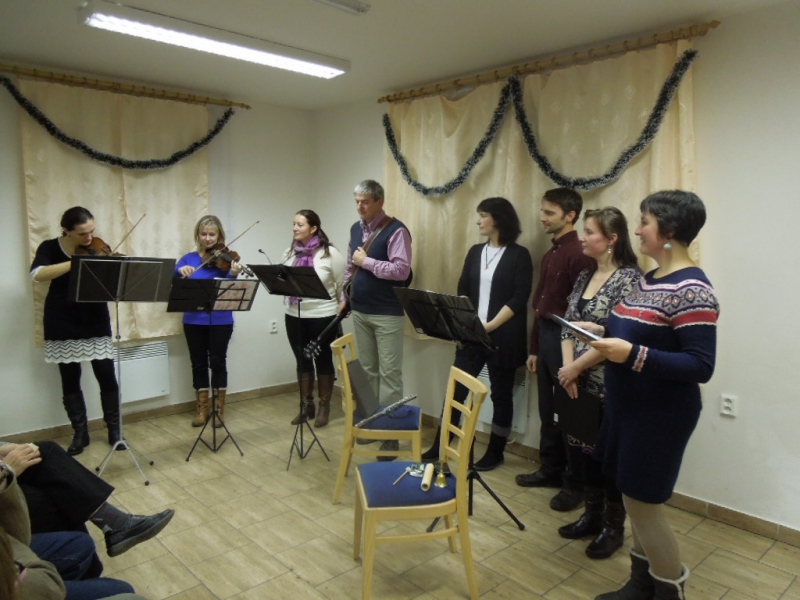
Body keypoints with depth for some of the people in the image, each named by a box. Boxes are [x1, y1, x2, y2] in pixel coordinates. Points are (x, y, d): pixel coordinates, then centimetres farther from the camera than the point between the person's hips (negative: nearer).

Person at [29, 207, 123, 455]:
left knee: (107, 377, 0)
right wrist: (76, 262, -31)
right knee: (70, 381, 8)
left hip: (96, 323, 0)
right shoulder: (50, 248, -4)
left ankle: (114, 430, 16)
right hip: (63, 325, 0)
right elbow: (37, 274, -23)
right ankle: (80, 433, 22)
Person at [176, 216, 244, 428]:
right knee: (198, 363, 9)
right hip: (193, 320, 3)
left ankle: (219, 409, 16)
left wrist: (233, 275, -35)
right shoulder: (188, 258, 6)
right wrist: (180, 270, -25)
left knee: (218, 362, 3)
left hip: (220, 320, -2)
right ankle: (202, 408, 21)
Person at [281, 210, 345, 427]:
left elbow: (343, 284, -3)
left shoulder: (330, 253, -10)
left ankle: (324, 407, 21)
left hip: (322, 316, -5)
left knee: (323, 361, 8)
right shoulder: (289, 253, 6)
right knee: (302, 361, 13)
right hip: (294, 316, 5)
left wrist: (343, 308, 3)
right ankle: (306, 405, 26)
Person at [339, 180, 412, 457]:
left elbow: (401, 271, -23)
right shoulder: (356, 229, 11)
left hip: (387, 313, -7)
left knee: (389, 372, -2)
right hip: (359, 311, 7)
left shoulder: (396, 230, -13)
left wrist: (366, 261, -17)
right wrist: (345, 297, 14)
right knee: (367, 370, 15)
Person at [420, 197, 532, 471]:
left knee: (501, 394, 7)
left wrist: (490, 326, -18)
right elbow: (463, 290, 9)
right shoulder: (475, 252, 12)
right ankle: (439, 446, 15)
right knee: (456, 390, 5)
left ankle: (495, 452, 21)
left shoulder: (519, 255, -4)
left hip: (503, 337, -4)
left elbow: (518, 300, -11)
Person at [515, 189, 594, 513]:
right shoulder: (550, 254, 14)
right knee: (548, 410, 16)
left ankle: (575, 482, 17)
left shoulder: (579, 254, -14)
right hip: (544, 336, 9)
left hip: (565, 338, -8)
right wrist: (534, 347, 16)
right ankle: (551, 469, 30)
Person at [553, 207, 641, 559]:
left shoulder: (629, 278, -14)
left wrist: (576, 367, -14)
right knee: (582, 449, 15)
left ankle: (614, 527, 26)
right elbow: (567, 324, 7)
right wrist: (568, 367, -7)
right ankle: (592, 515, 34)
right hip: (578, 382, 7)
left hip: (609, 385, -7)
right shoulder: (585, 276, 10)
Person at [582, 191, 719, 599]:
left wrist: (633, 355, -30)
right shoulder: (649, 280, 8)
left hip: (660, 415, -9)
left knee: (642, 502, 3)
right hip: (630, 407, 9)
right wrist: (602, 332, 2)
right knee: (634, 499, 17)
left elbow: (700, 367, -22)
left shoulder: (692, 291, -19)